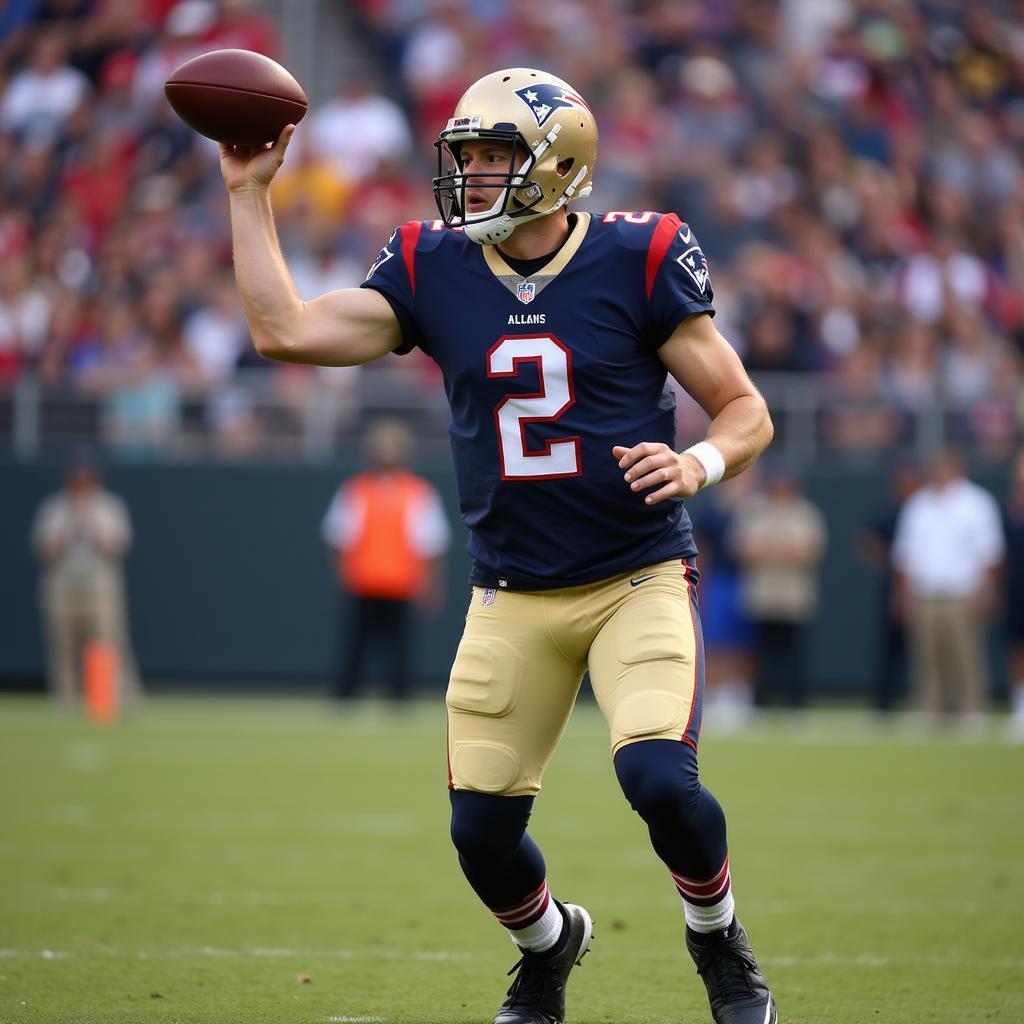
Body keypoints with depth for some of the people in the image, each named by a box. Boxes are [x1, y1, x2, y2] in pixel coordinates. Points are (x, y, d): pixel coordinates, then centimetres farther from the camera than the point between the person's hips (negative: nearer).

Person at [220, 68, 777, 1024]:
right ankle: (547, 944, 35)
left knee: (658, 777, -23)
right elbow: (284, 331, -2)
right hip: (512, 595, 4)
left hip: (640, 577, -3)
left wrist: (698, 464, -24)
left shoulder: (636, 261, -8)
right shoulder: (432, 270, 2)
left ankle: (719, 938, 9)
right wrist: (249, 194, 0)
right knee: (482, 830, -1)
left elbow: (745, 411, -3)